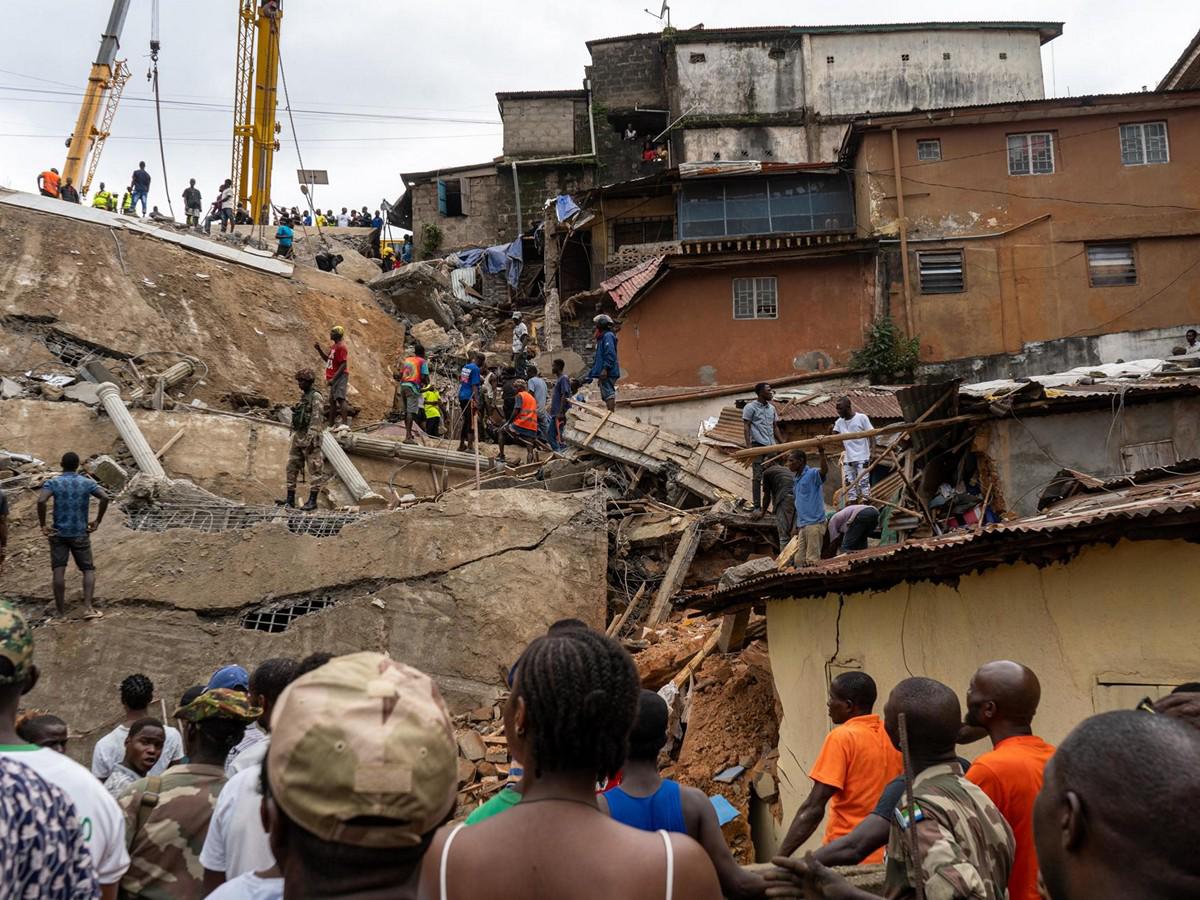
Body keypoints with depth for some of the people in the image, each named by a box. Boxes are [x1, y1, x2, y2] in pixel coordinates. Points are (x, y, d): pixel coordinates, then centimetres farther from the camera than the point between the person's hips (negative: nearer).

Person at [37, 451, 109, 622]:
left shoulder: (53, 482, -3)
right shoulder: (87, 483, 0)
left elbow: (41, 501, -20)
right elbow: (104, 498, -15)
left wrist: (43, 526, -12)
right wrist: (97, 522, -6)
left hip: (58, 533, 0)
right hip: (80, 534, 0)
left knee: (59, 571, 1)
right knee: (88, 570, 9)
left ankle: (61, 613, 2)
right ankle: (88, 607, -6)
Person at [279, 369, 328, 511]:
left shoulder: (316, 397, -12)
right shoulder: (303, 396, 16)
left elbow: (317, 419, -18)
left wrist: (312, 440, -24)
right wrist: (295, 437, 21)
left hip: (310, 437, -9)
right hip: (298, 436, 9)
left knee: (314, 469, -4)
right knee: (292, 467, 7)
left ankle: (312, 501, -2)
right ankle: (290, 499, 12)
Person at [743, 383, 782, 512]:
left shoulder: (772, 408, 18)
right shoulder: (750, 407, 0)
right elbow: (746, 427, -5)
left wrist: (782, 443, 16)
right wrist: (748, 446, -16)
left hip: (772, 445, 6)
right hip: (758, 444, -6)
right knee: (758, 476, -5)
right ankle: (757, 506, -1)